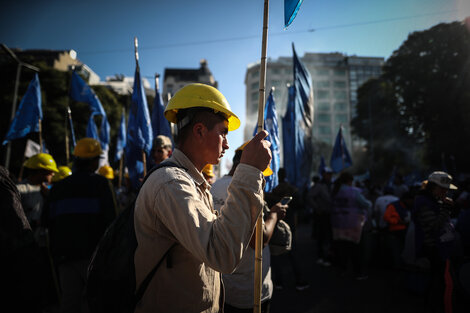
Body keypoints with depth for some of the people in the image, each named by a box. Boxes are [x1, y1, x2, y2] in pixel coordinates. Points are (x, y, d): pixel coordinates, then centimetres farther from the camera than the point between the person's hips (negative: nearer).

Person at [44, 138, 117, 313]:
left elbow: (49, 222, 13)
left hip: (65, 254, 5)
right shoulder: (101, 183, -6)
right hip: (92, 253, -5)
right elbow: (110, 220, -11)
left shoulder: (58, 187, 11)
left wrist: (57, 252, 21)